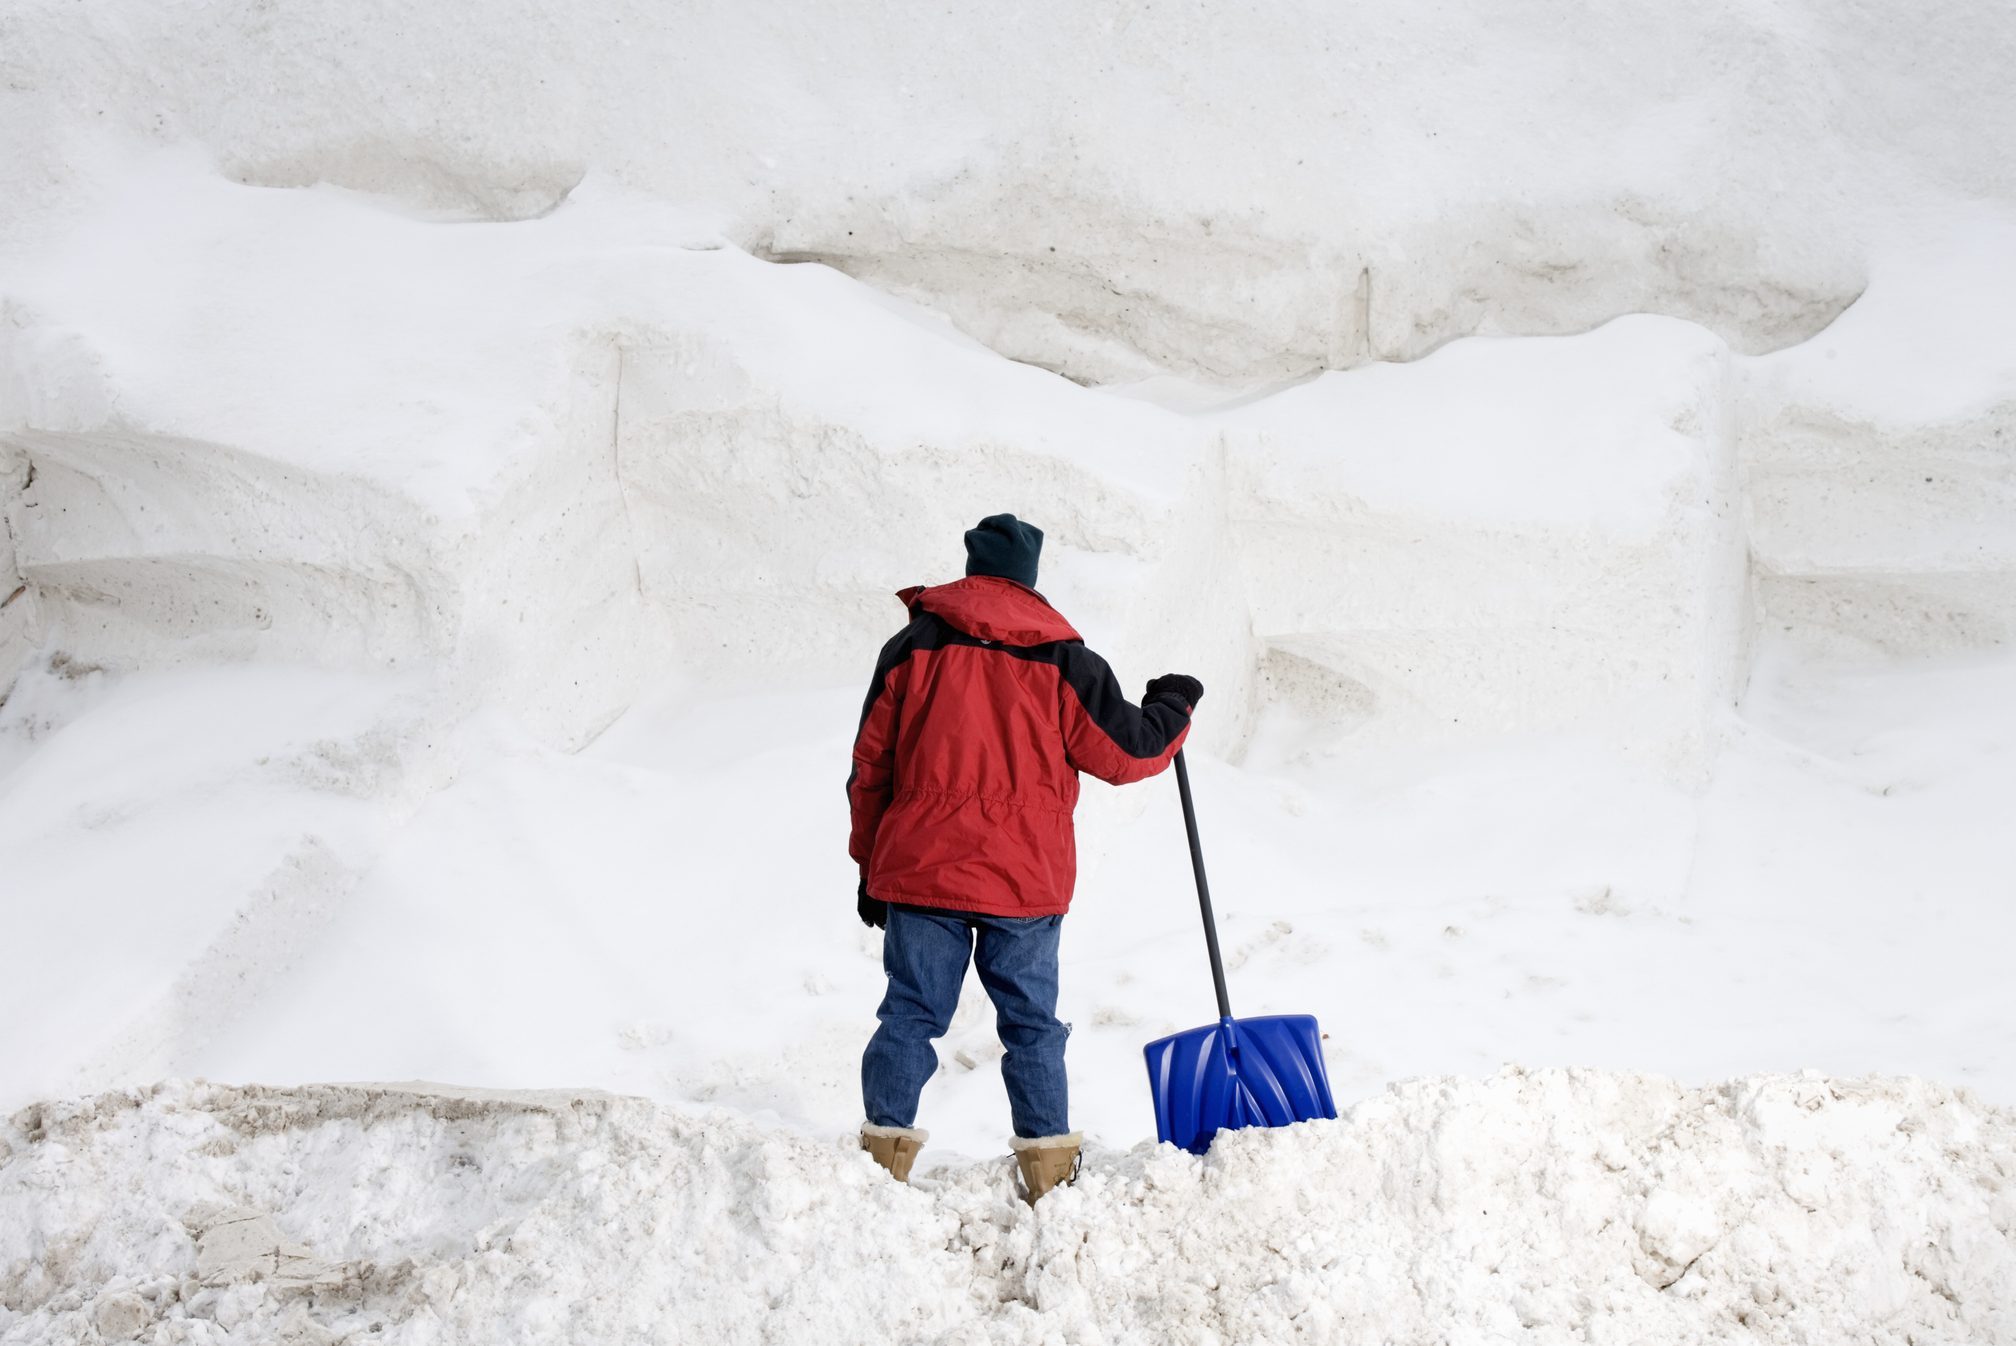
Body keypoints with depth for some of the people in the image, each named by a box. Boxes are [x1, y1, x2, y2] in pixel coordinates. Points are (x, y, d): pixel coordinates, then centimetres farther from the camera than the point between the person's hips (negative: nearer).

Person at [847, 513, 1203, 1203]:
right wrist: (1172, 708, 23)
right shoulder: (1062, 659, -1)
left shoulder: (912, 647, 3)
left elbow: (871, 766, 6)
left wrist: (871, 864, 15)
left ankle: (885, 1153, 6)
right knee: (1031, 1022, 9)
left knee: (911, 1014, 7)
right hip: (1026, 880, 0)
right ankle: (1049, 1166, 12)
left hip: (919, 869, 1)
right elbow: (1125, 751, 3)